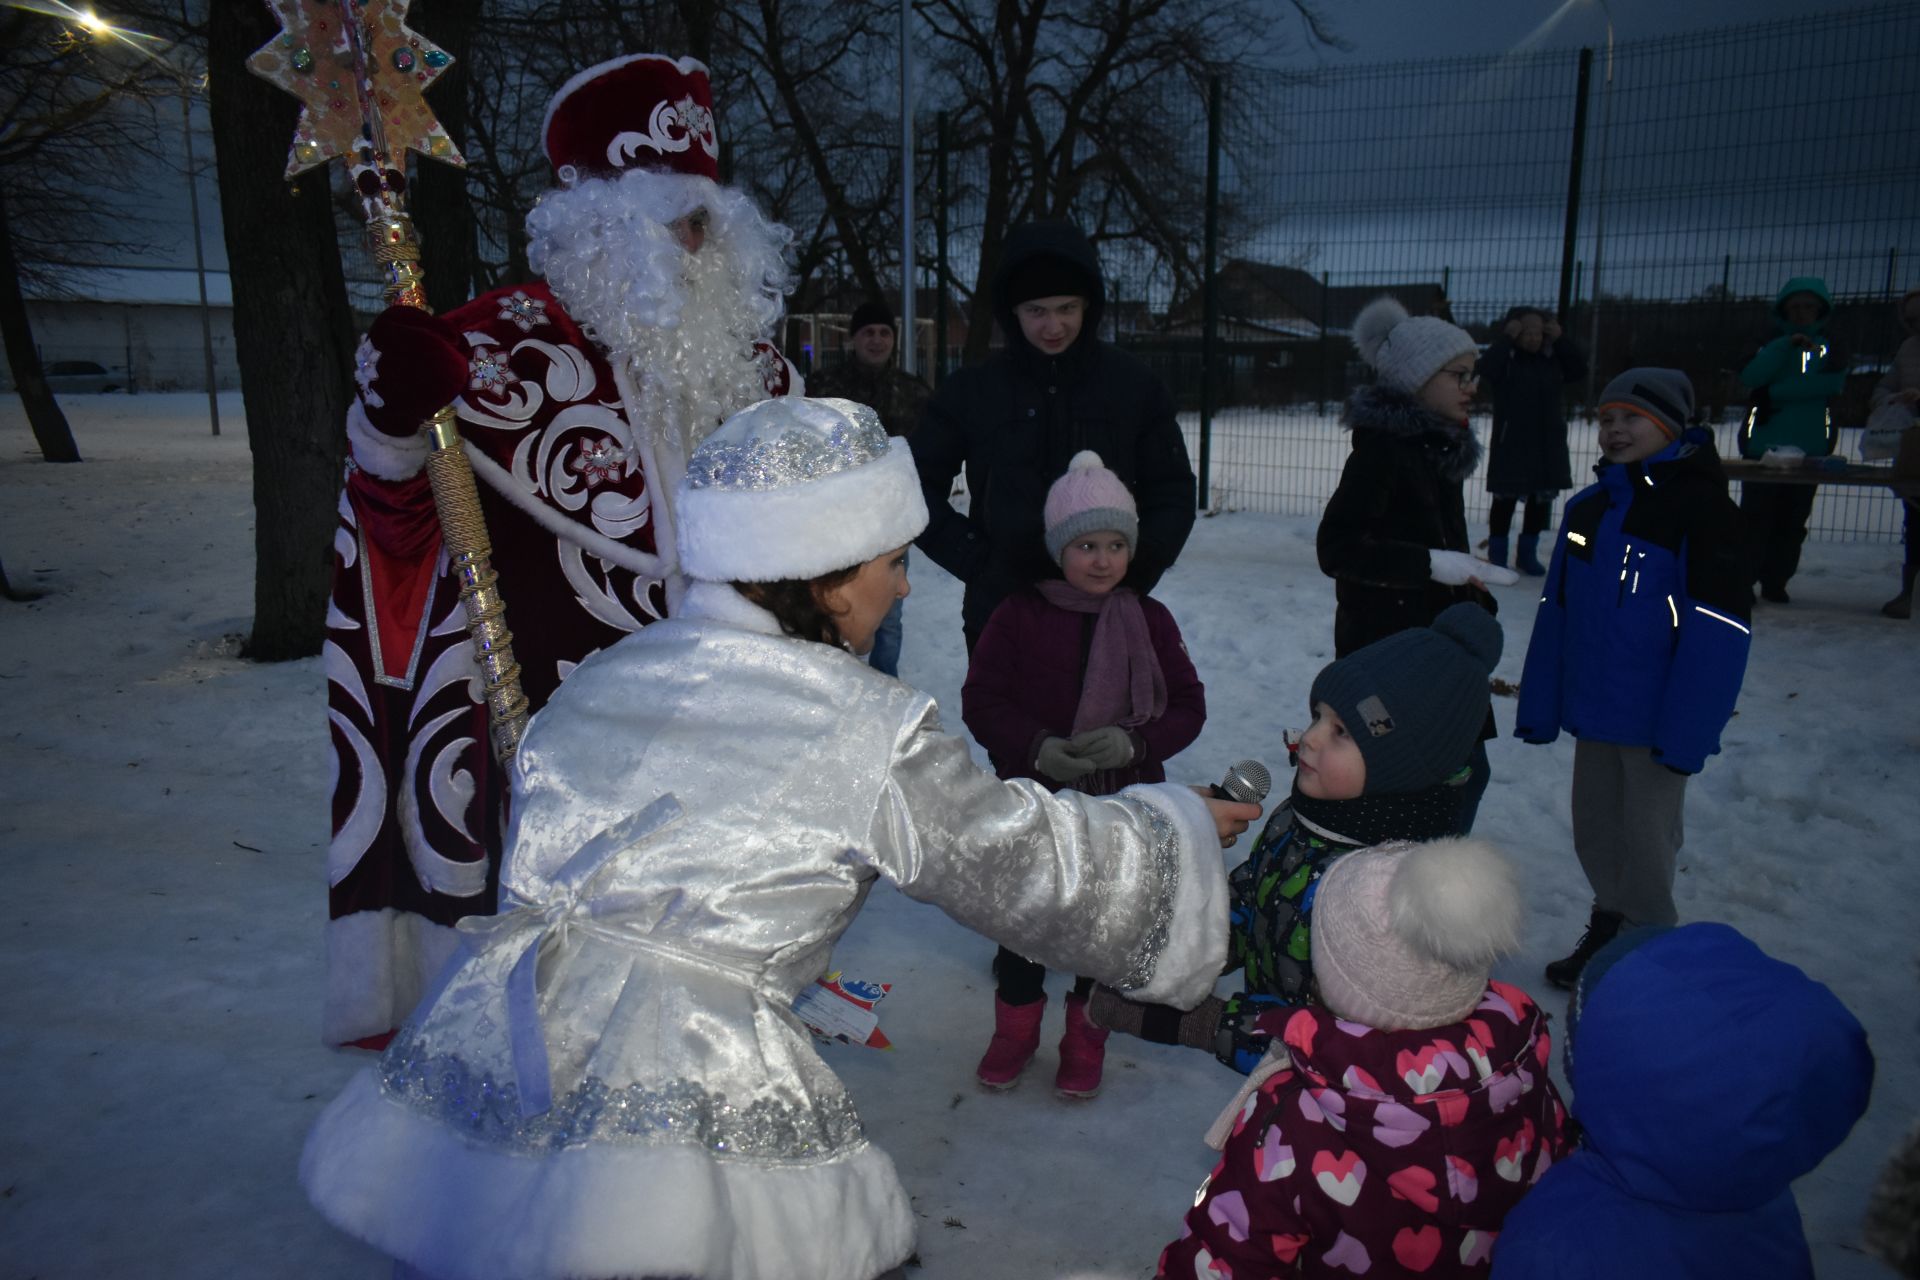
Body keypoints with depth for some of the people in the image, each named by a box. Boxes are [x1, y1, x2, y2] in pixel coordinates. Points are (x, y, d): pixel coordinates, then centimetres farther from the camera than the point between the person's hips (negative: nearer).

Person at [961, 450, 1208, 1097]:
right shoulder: (1019, 615, -6)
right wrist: (1037, 747, -22)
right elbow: (981, 701, -6)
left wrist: (1135, 742, -19)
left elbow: (1188, 706, 0)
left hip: (1124, 807, 1)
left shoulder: (1149, 619, -2)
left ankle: (1085, 1038, 33)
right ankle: (1016, 1028, 36)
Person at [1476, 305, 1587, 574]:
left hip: (1548, 443, 5)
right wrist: (1506, 338, -21)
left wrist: (1560, 340, -6)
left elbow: (1580, 370, 0)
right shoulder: (1506, 358, -6)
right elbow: (1485, 370, -24)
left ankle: (1527, 553, 24)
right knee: (1505, 498, 2)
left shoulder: (1553, 359, 8)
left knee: (1541, 497, 11)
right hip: (1511, 443, -5)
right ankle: (1497, 554, 12)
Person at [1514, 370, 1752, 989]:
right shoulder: (1587, 507, 8)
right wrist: (1540, 705, 8)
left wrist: (1687, 730, -21)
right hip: (1593, 708, 6)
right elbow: (1556, 612, 11)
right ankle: (1608, 926, 37)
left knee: (1647, 834, 5)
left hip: (1656, 720, -6)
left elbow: (1719, 625, -18)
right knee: (1594, 828, 17)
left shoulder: (1700, 504, -13)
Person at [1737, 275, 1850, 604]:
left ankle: (1776, 583, 10)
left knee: (1792, 522, 4)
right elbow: (1749, 378, -9)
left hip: (1808, 452, 1)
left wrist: (1775, 394, -11)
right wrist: (1786, 345, -15)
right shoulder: (1771, 347, 11)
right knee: (1756, 518, -6)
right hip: (1763, 448, -1)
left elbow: (1832, 383, -8)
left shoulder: (1830, 350, 12)